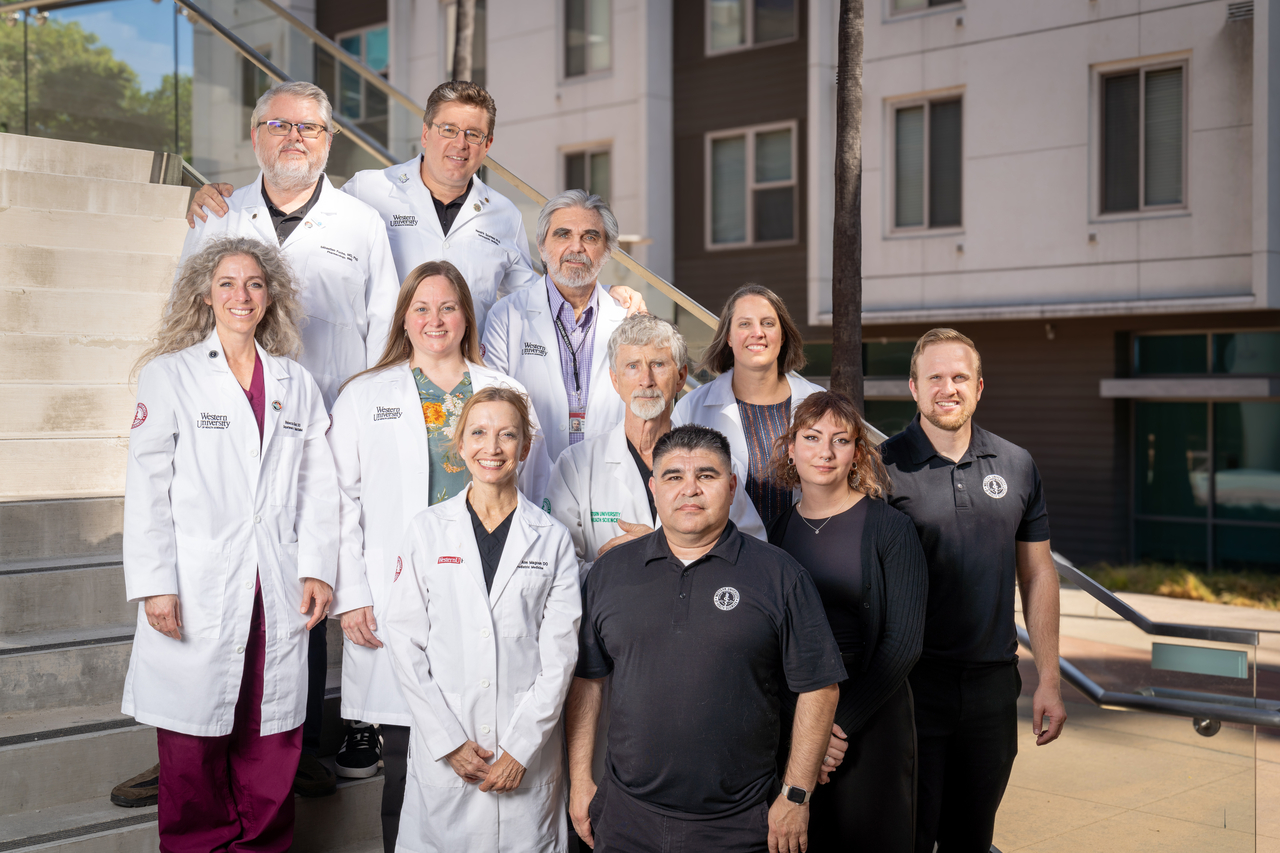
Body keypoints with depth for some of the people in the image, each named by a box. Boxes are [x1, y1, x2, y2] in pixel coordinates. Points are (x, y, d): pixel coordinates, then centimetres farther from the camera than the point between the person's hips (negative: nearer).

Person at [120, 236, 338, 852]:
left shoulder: (296, 384, 14)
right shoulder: (169, 375, 5)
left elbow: (316, 484, 13)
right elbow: (147, 484, -1)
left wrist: (317, 569, 3)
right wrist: (155, 584, -8)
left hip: (277, 592, 3)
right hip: (197, 593, -2)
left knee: (271, 746, 5)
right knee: (193, 748, 1)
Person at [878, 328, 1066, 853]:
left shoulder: (1017, 467, 6)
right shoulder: (882, 468, -6)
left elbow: (1038, 575, 10)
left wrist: (1049, 681, 8)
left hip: (993, 684, 4)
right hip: (913, 684, -3)